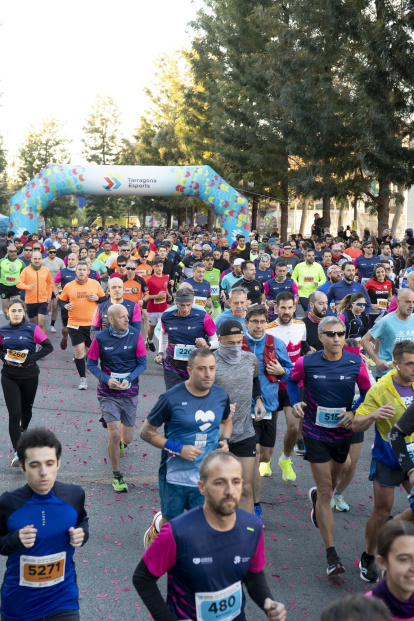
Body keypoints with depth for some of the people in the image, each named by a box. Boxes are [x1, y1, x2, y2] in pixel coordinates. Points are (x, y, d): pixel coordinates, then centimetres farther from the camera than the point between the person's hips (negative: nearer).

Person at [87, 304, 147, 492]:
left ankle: (121, 443, 51)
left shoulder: (135, 335, -7)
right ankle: (116, 476, 6)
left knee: (127, 439, 11)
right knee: (114, 434, -13)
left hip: (130, 392, 2)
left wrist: (128, 379, -18)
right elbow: (91, 363, 0)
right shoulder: (100, 338, -9)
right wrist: (107, 379, -16)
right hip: (108, 393, -2)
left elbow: (142, 363, -2)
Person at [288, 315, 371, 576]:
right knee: (326, 493, -5)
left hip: (343, 432, 3)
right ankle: (332, 554, 0)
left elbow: (367, 393, 3)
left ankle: (315, 496, 62)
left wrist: (354, 413, -13)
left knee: (332, 484, 24)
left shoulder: (356, 363, -10)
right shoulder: (307, 364, -13)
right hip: (316, 434, -3)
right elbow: (292, 380, 9)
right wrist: (295, 402, -7)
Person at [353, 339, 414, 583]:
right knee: (382, 513, 7)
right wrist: (374, 415, -35)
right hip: (387, 460, -4)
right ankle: (368, 558, 26)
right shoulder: (380, 390, -16)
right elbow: (356, 425, -16)